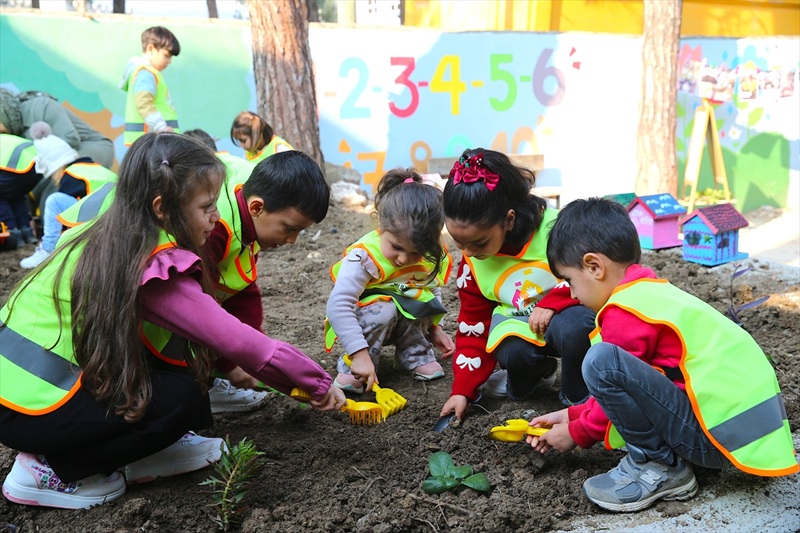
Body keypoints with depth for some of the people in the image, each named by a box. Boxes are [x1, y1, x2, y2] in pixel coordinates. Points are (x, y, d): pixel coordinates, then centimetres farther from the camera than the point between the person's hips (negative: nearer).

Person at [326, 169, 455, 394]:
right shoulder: (364, 257, -32)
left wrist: (435, 327, 1)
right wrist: (360, 354, -44)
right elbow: (338, 305, -39)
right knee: (383, 310, -35)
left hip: (408, 320, 5)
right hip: (363, 321, -4)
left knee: (423, 298, -24)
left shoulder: (429, 257, -15)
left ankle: (417, 355, -3)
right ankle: (351, 369, -16)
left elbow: (433, 290, 9)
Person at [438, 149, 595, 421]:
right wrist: (463, 389, -2)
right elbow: (473, 324, 2)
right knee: (512, 353, -31)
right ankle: (537, 374, 7)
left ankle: (577, 398, -8)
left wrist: (551, 304, -29)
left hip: (564, 313, -3)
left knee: (573, 326, -38)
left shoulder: (555, 228, -24)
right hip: (518, 324, 3)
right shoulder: (472, 261, -7)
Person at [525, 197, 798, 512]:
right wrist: (573, 415, 22)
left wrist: (576, 433, 10)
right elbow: (626, 390, 22)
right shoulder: (653, 293, 14)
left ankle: (659, 467, -5)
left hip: (718, 436, -10)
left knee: (601, 361, -22)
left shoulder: (623, 311, -15)